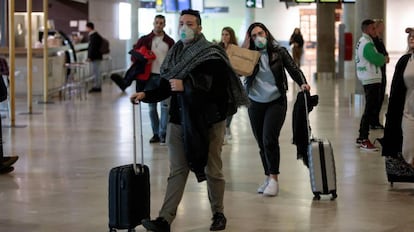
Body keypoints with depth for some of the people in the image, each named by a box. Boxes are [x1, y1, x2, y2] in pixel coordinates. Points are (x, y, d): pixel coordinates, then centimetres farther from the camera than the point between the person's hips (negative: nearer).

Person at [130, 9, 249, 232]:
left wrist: (185, 86, -24)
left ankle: (218, 214, 27)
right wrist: (145, 95, -7)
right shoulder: (174, 54, 7)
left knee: (212, 170, 9)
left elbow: (217, 89, -20)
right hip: (179, 121, 4)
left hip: (208, 122, -4)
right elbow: (165, 88, 10)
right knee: (177, 171, 2)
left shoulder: (213, 55, -10)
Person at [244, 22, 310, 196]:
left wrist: (302, 83, -21)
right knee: (261, 143, 8)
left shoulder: (279, 52, 0)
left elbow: (293, 69, -3)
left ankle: (273, 179, -13)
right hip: (255, 104, 3)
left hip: (276, 102, -3)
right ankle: (268, 177, 19)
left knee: (269, 140, -16)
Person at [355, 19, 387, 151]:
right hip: (371, 81, -11)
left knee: (370, 109, 15)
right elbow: (378, 60, -22)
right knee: (370, 110, -8)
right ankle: (364, 140, -7)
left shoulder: (362, 42, 16)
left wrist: (381, 58, -2)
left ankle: (362, 138, 20)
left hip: (367, 80, 11)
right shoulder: (367, 45, -17)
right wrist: (383, 58, -1)